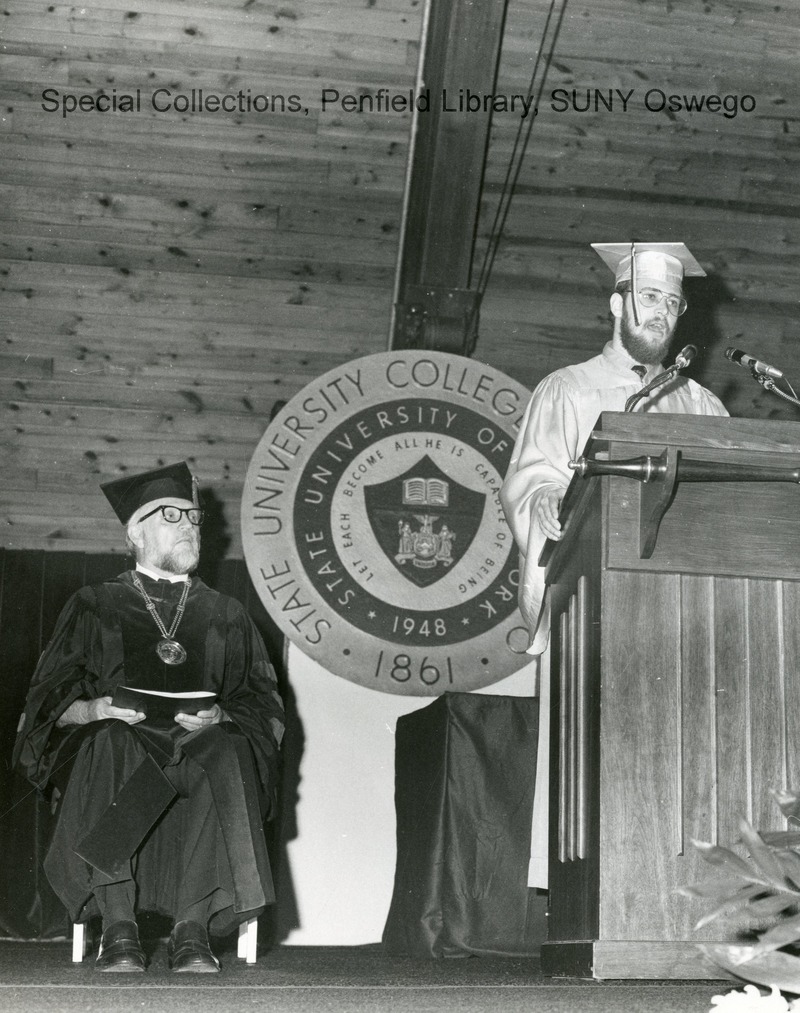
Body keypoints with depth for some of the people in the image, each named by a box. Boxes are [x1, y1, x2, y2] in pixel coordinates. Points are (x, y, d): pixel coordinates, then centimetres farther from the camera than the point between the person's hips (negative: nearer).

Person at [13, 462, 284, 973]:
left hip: (200, 745, 1)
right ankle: (119, 927, -38)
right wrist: (95, 709, -13)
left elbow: (263, 705, 12)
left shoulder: (227, 615, 20)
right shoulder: (94, 607, 16)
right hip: (119, 749, -1)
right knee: (108, 743, -36)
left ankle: (193, 928, -37)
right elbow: (51, 702, 9)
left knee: (225, 755, -34)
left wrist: (217, 715, -10)